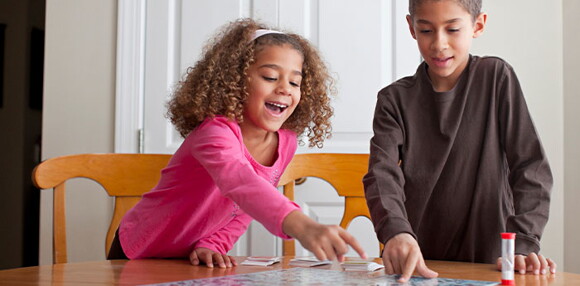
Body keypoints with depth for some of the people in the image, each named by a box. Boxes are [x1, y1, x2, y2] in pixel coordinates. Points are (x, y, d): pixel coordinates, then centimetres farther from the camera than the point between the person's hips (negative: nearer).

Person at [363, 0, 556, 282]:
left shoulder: (496, 77, 4)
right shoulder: (395, 100, 6)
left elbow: (530, 166, 2)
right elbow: (383, 174, -8)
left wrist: (522, 243, -11)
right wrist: (396, 231, -27)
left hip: (487, 260, -2)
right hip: (414, 263, 2)